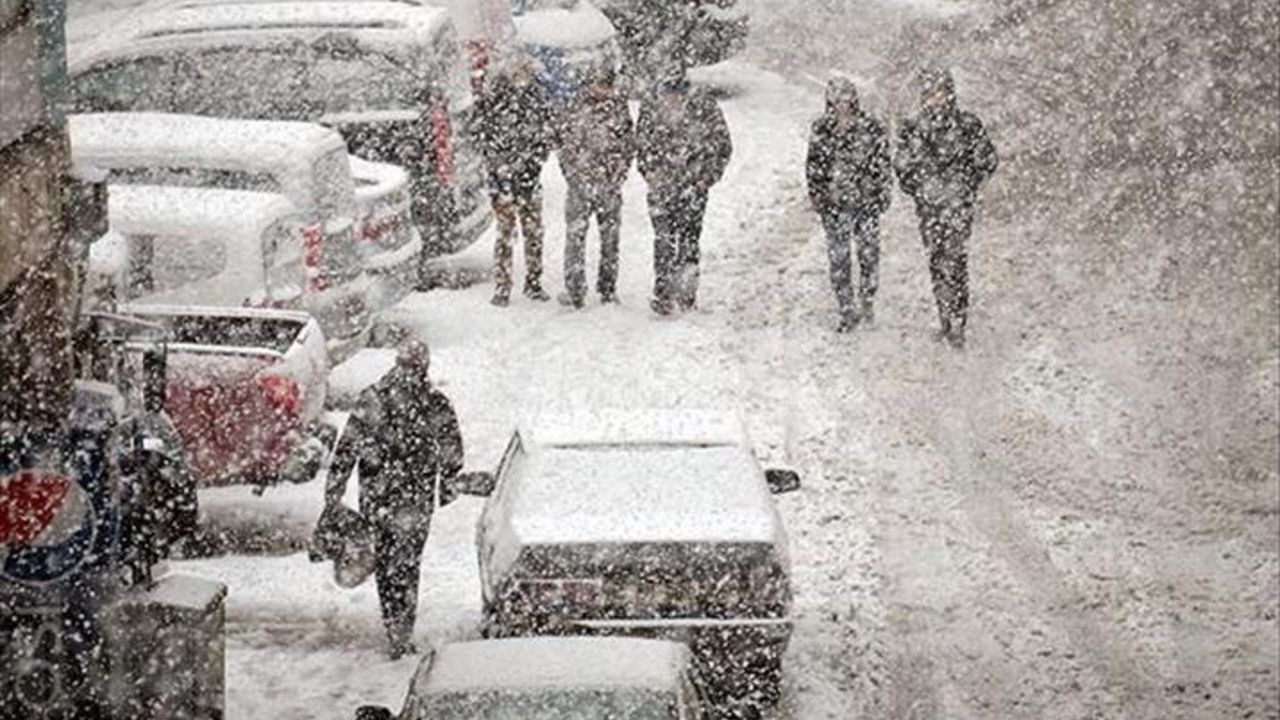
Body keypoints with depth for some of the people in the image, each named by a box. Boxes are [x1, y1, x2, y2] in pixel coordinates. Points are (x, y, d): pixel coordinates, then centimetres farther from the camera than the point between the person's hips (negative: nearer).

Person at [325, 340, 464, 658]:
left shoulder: (372, 398, -4)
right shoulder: (438, 405, -5)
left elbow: (347, 448, -3)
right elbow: (452, 453, 4)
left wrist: (334, 490, 2)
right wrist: (447, 487, 20)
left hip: (375, 497, 1)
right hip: (414, 500, -1)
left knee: (384, 563, 16)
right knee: (406, 566, 5)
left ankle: (396, 631, 25)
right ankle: (401, 636, -3)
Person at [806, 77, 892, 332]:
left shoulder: (872, 128, -3)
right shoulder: (821, 129, 4)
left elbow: (882, 165, 1)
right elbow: (813, 165, 12)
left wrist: (881, 198, -4)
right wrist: (817, 196, 6)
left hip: (866, 202, -1)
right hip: (834, 203, 1)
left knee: (869, 252, 5)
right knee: (838, 257, -1)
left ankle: (868, 300, 25)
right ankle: (847, 311, 7)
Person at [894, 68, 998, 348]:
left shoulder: (968, 125, -1)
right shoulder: (913, 128, 5)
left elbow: (987, 161, 5)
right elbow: (901, 165, 13)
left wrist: (968, 186, 2)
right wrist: (916, 188, 6)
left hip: (957, 204, -3)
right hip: (928, 206, 3)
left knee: (955, 261, -9)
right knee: (936, 262, 7)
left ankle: (957, 324, -7)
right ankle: (945, 320, 18)